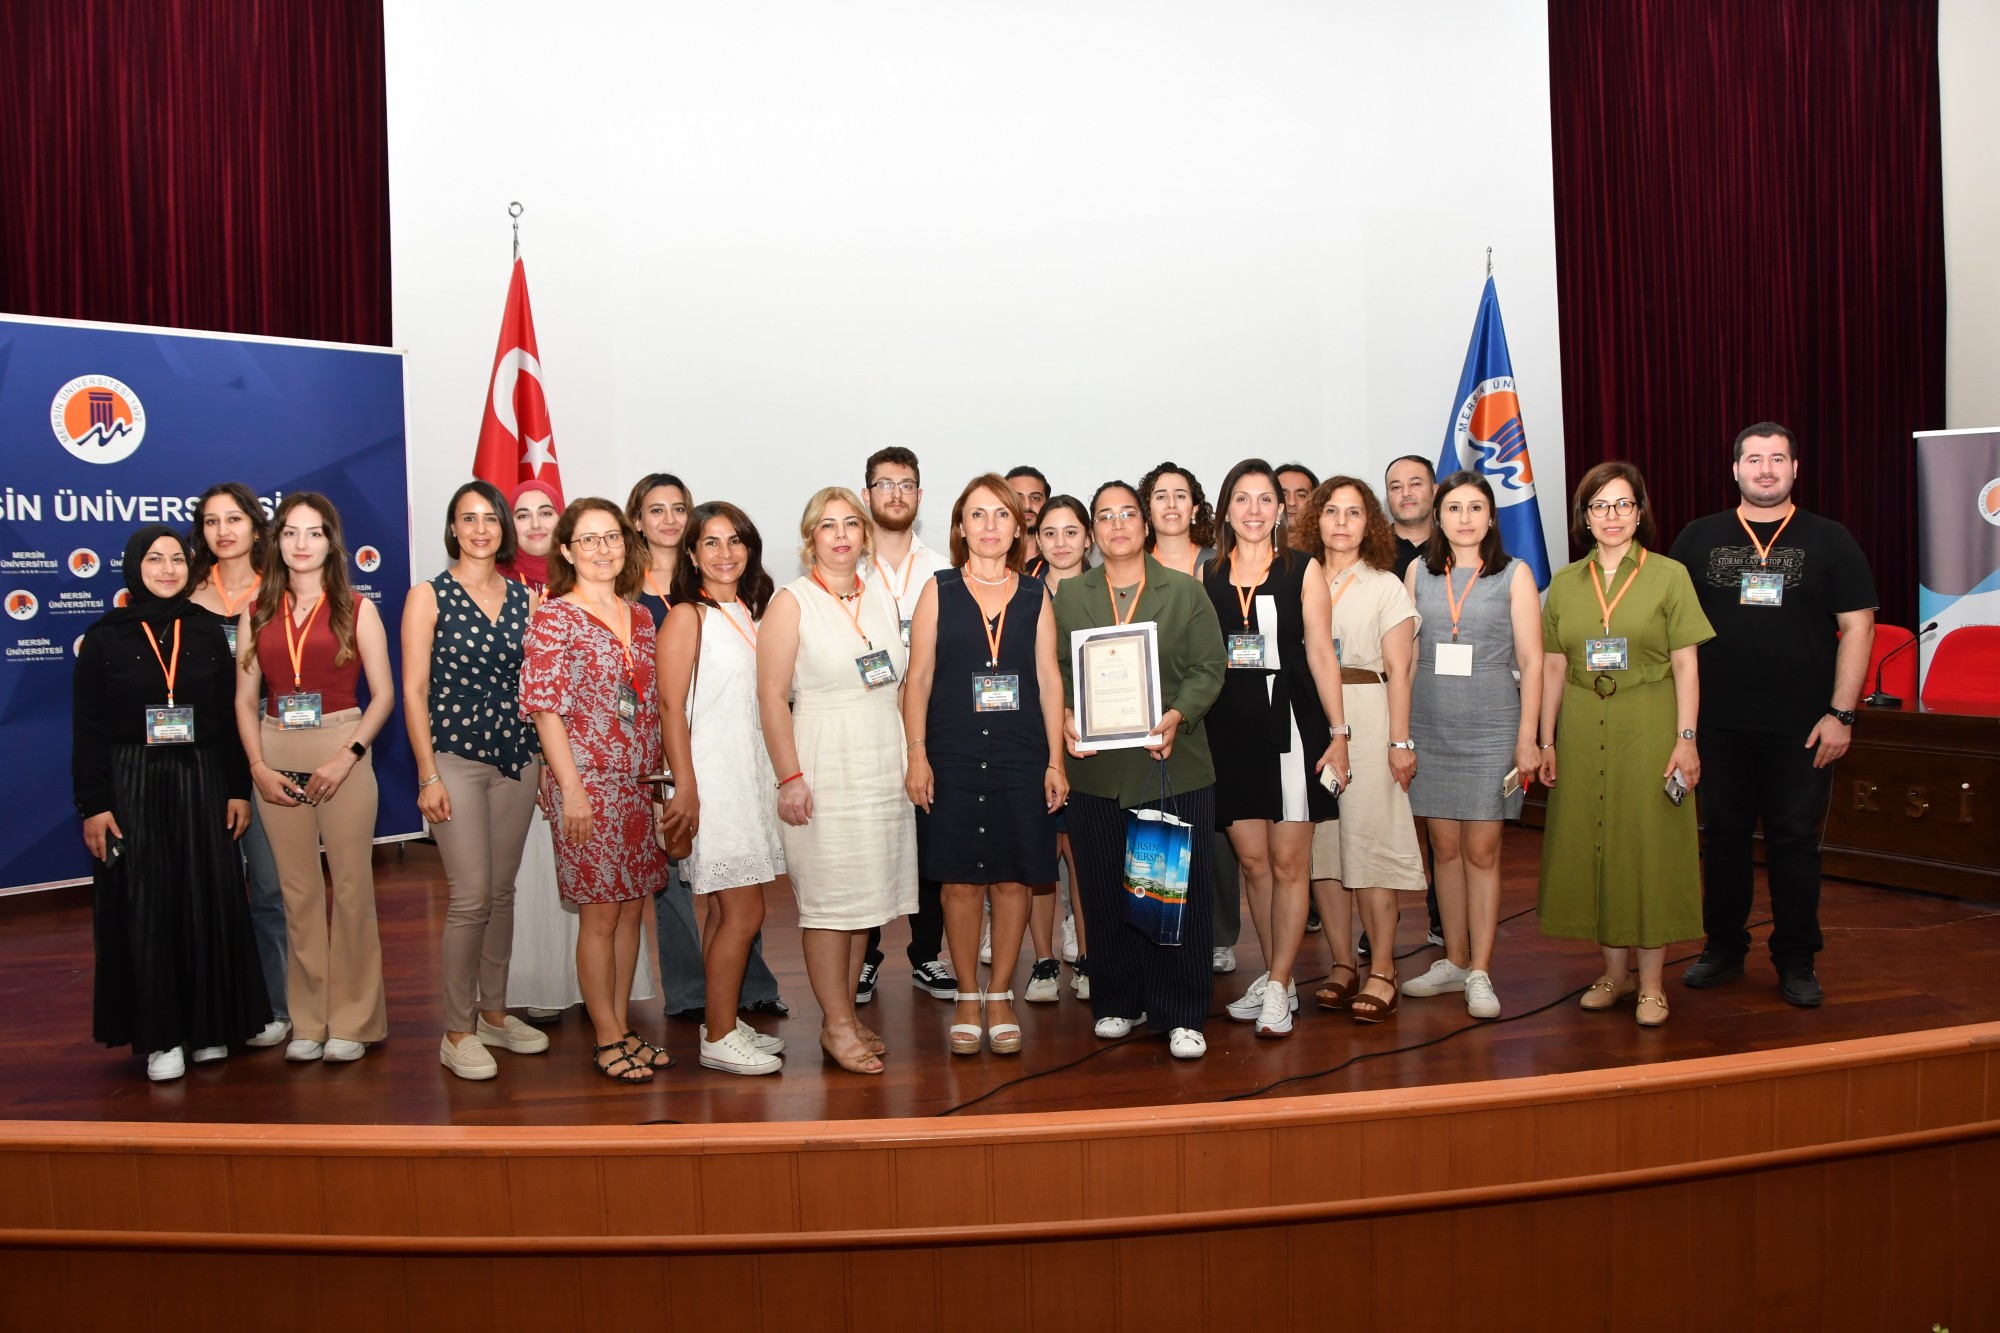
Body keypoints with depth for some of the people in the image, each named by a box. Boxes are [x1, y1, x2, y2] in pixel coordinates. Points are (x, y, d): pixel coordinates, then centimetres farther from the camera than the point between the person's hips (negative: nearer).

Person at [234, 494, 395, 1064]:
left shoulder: (356, 608, 2)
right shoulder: (257, 612, 10)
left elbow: (383, 694, -2)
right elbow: (245, 700, 9)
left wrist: (347, 757, -12)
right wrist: (259, 767, -3)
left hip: (343, 753, -3)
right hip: (277, 758, 3)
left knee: (351, 888, 0)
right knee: (297, 891, 8)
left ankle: (352, 1021, 11)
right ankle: (308, 1021, 18)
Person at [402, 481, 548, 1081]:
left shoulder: (523, 598, 9)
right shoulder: (428, 597, -2)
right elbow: (414, 690, -5)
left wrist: (546, 759, 8)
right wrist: (427, 775, -10)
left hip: (516, 757, 4)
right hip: (455, 759, -4)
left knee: (502, 892, 11)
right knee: (471, 897, -7)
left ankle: (494, 1012, 24)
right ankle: (457, 1032, 5)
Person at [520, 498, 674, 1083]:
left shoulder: (640, 616, 10)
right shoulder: (554, 617, -7)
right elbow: (544, 707, -11)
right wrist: (572, 790, -15)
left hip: (640, 783, 6)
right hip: (588, 785, -6)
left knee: (632, 909, 11)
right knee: (600, 915, 1)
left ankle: (621, 1028, 24)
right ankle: (607, 1039, 14)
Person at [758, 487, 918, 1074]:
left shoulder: (882, 598, 11)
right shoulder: (792, 602, -5)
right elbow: (772, 695, -9)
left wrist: (913, 757, 10)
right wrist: (789, 778, -15)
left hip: (884, 763, 5)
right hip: (824, 766, -5)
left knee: (866, 893, 9)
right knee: (831, 897, -1)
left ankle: (847, 1013, 20)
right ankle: (836, 1024, 9)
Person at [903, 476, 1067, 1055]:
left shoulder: (1034, 594, 8)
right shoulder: (939, 591, 4)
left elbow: (1049, 678, 7)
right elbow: (919, 676, 2)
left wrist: (1056, 760, 2)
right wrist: (917, 756, -4)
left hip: (1021, 757, 1)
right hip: (954, 757, -1)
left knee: (1013, 877, 5)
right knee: (961, 879, 2)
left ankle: (1000, 995, 19)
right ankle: (968, 997, 18)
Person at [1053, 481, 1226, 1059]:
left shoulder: (1186, 592, 8)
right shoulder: (1067, 595, 12)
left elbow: (1208, 669, 1)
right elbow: (1055, 669, 6)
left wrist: (1178, 715, -15)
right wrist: (1065, 717, -12)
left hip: (1174, 766, -1)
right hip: (1095, 768, 1)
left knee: (1179, 892, 0)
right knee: (1105, 893, 6)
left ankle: (1181, 1015, 11)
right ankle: (1117, 1004, 22)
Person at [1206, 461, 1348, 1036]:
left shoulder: (1302, 570, 1)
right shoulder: (1207, 575, 8)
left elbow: (1321, 654, -1)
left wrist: (1338, 732, -5)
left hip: (1290, 723, -2)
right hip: (1230, 727, 3)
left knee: (1289, 861, -2)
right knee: (1252, 860, 7)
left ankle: (1278, 988, 6)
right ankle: (1275, 978, 20)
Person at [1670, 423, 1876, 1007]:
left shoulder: (1829, 541, 3)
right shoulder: (1699, 538, 6)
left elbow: (1857, 626, 0)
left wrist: (1841, 714, -7)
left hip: (1802, 727, -1)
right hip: (1718, 723, 1)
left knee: (1796, 842, 4)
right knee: (1723, 837, 10)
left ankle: (1796, 962, 16)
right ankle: (1723, 948, 23)